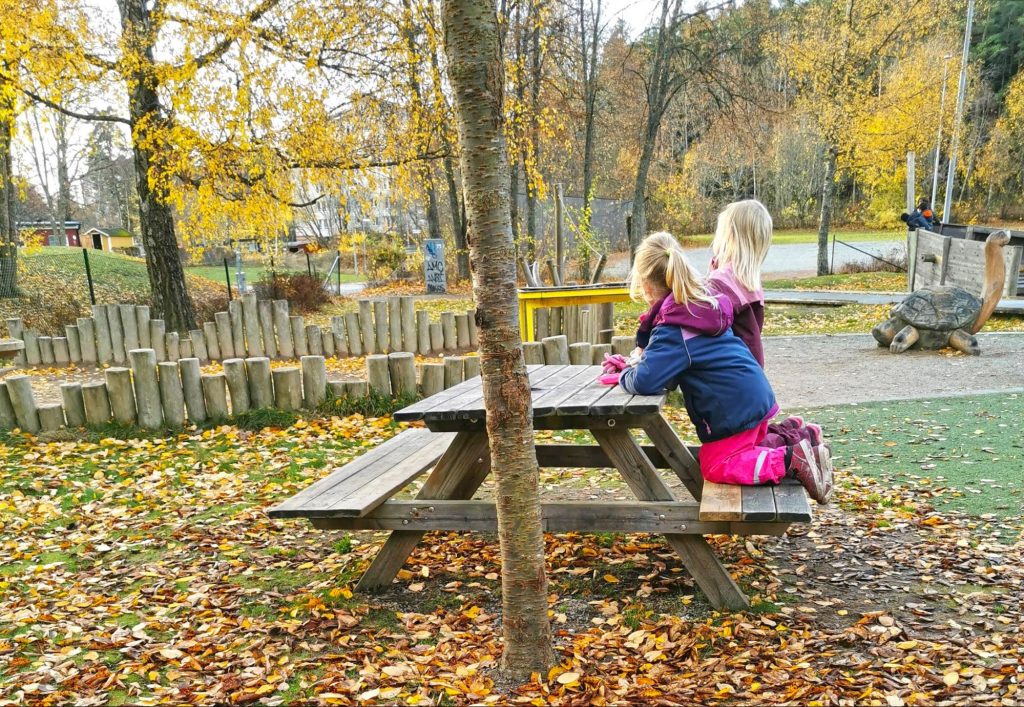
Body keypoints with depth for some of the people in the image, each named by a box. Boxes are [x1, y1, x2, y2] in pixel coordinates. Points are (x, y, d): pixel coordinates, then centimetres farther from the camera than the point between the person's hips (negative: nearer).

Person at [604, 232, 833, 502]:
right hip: (755, 396, 9)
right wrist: (645, 357, 11)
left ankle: (792, 459, -10)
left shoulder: (672, 330, -20)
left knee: (716, 466, 0)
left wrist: (624, 376, -7)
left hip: (733, 407, -9)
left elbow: (644, 381, -28)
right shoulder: (704, 304, 9)